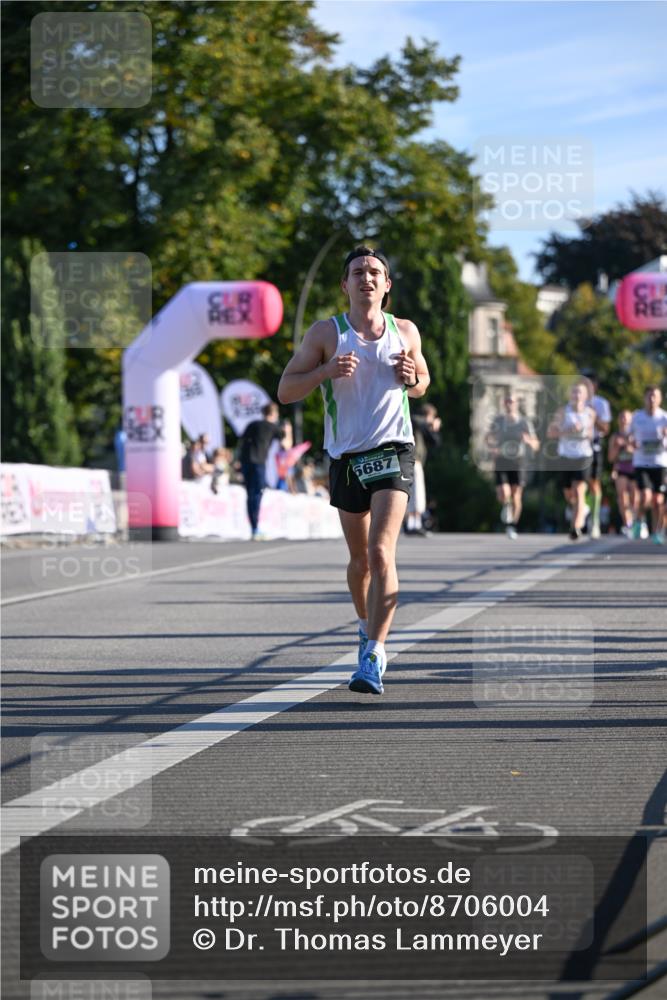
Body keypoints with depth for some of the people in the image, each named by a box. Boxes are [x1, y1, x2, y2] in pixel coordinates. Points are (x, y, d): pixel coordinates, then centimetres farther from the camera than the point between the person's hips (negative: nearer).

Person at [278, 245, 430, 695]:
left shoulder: (406, 332, 6)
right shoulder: (327, 332, 1)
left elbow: (422, 382, 22)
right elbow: (285, 391, -1)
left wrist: (413, 379, -2)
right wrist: (326, 371, -19)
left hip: (393, 451, -1)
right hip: (346, 456, 1)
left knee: (381, 553, -17)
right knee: (360, 558, 13)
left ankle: (374, 658, -22)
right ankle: (368, 627, 41)